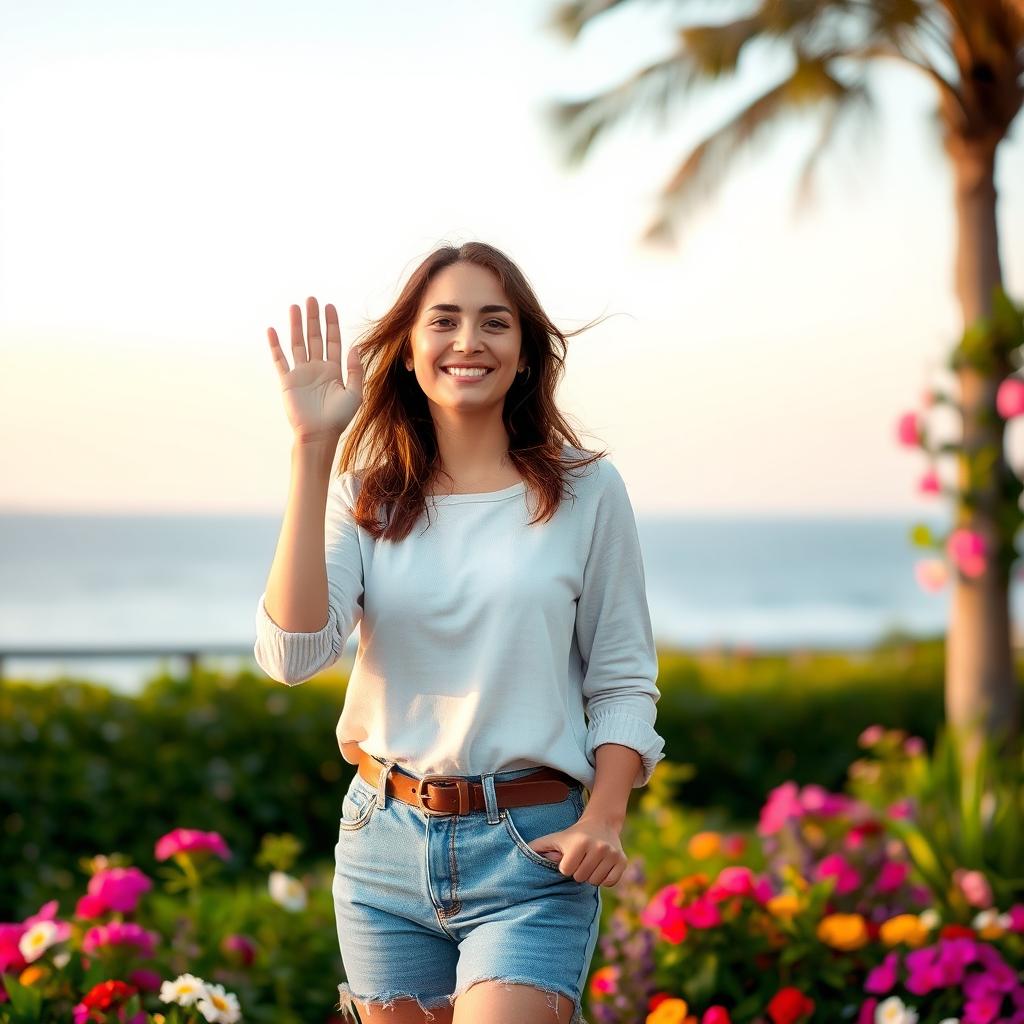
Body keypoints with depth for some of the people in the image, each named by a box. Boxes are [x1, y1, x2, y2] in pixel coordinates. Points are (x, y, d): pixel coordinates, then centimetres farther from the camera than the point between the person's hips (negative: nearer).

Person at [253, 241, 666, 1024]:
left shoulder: (586, 490, 0)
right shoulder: (367, 494, 2)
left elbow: (623, 682, 4)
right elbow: (292, 655, -14)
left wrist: (603, 820, -12)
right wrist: (312, 449, -14)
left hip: (529, 849, -2)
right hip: (385, 843, 3)